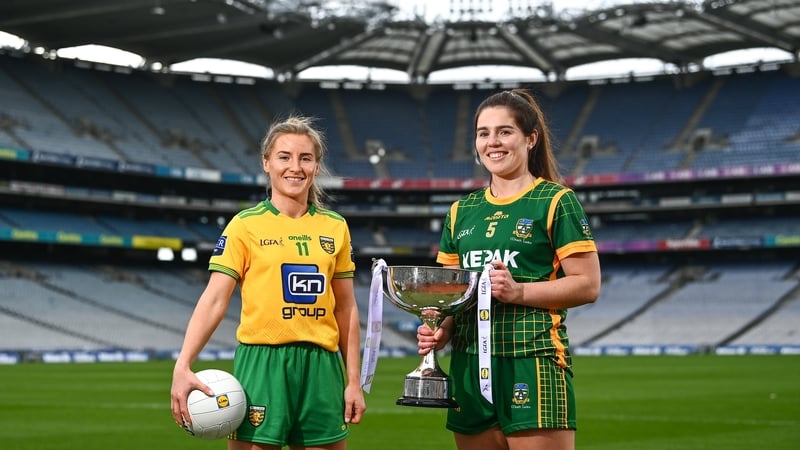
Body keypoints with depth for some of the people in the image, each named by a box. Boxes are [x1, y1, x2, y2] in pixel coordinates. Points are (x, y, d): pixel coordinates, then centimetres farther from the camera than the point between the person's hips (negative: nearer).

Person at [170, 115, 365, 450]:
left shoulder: (335, 227, 9)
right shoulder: (245, 225, -2)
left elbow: (345, 308, 12)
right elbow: (214, 300, -8)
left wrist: (353, 380, 10)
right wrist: (182, 366, -19)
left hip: (320, 366, 4)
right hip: (262, 363, -3)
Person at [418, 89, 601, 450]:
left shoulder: (556, 201, -1)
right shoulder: (461, 211, 16)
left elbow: (588, 285, -6)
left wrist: (519, 291, -17)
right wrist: (440, 331, -1)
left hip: (532, 362, -6)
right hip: (470, 364, 6)